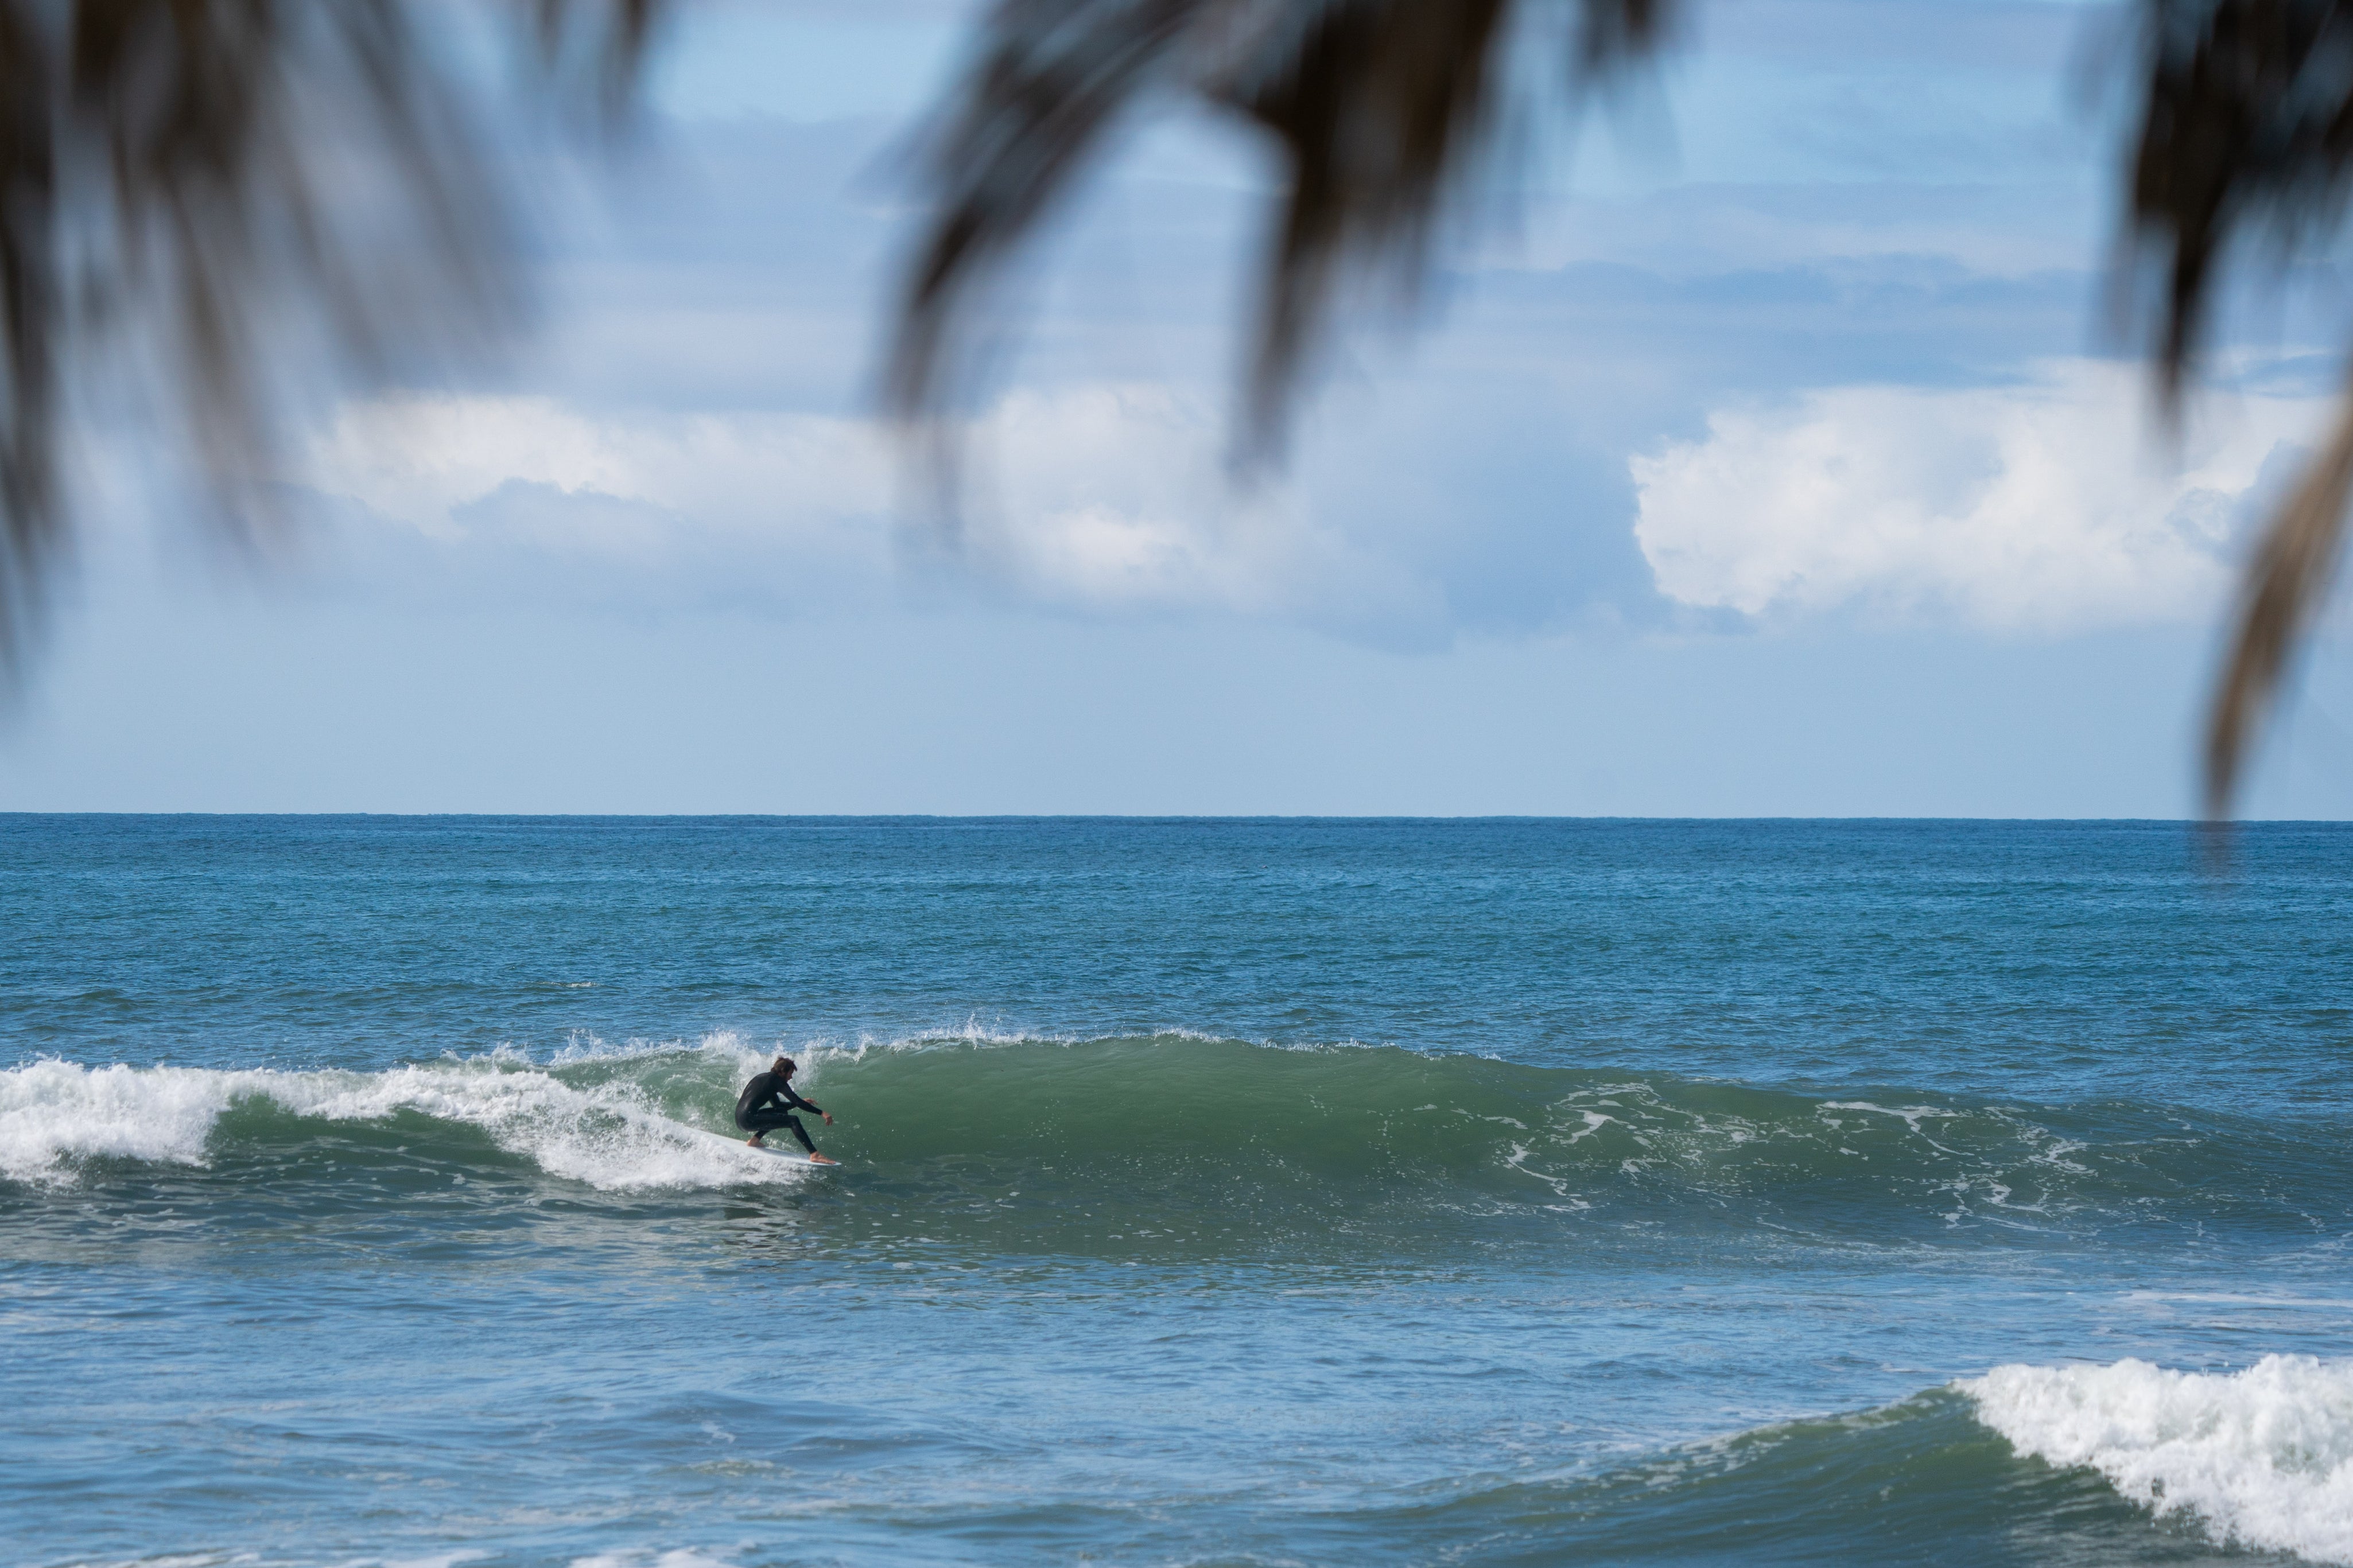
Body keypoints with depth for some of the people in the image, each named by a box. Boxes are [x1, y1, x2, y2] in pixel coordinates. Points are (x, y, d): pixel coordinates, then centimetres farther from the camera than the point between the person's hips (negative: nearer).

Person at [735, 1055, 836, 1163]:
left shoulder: (763, 1078, 25)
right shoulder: (777, 1081, -3)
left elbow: (777, 1105, 33)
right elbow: (797, 1102, -11)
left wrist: (801, 1103, 30)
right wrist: (822, 1113, -9)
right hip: (749, 1120, -10)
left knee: (782, 1111, 28)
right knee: (793, 1121, -15)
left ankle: (754, 1140, 18)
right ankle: (814, 1155, -27)